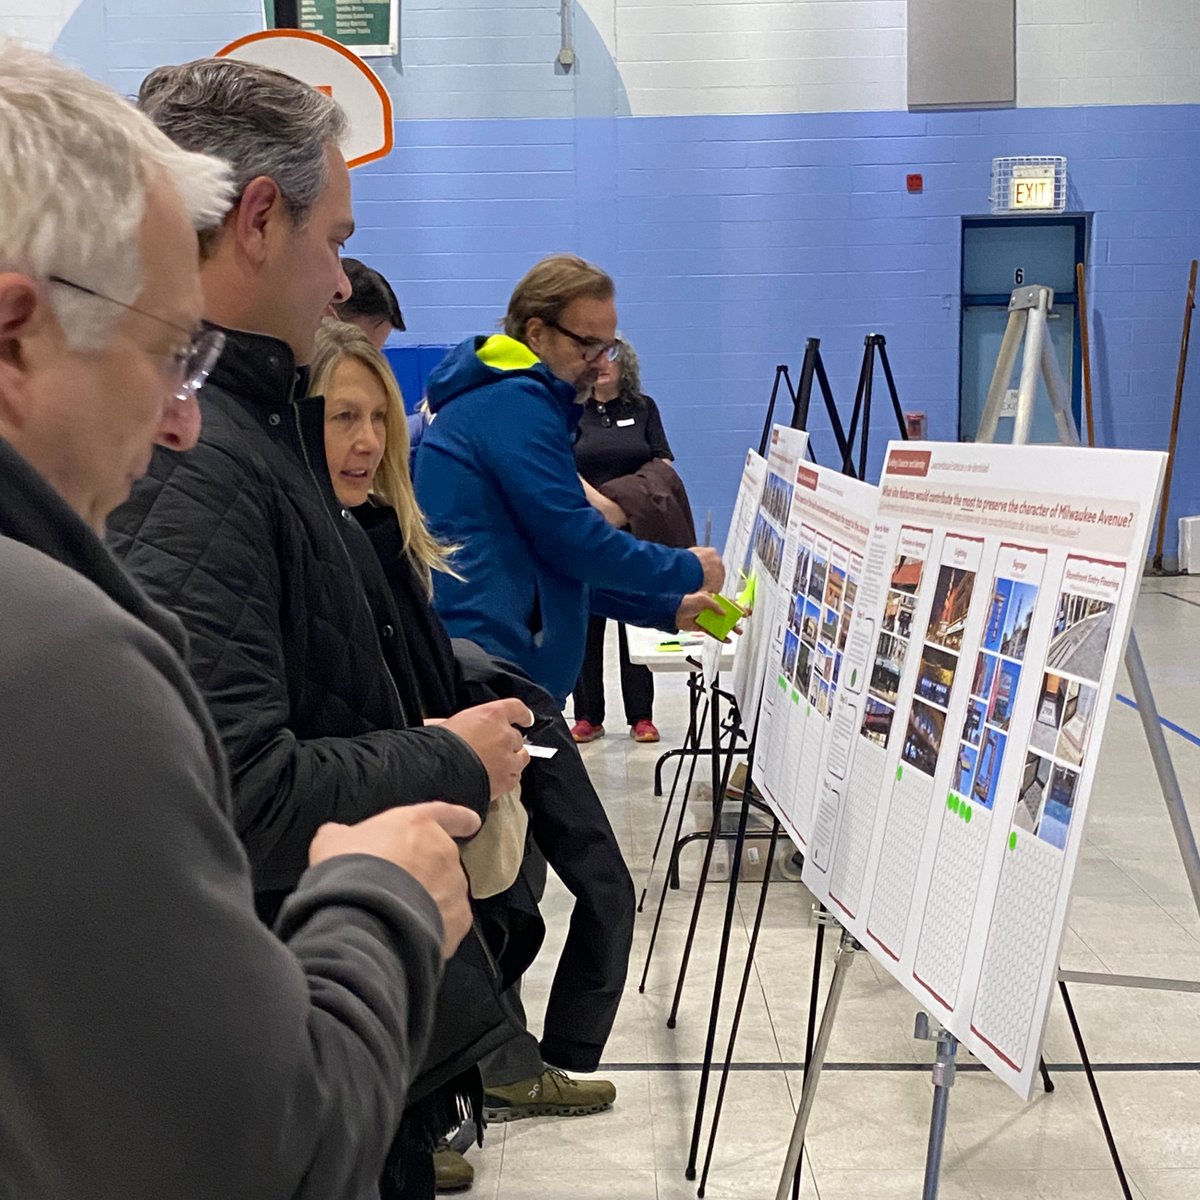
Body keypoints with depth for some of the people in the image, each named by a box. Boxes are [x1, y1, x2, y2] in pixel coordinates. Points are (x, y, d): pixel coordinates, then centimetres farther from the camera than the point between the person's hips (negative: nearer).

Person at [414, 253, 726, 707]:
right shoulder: (516, 401, -11)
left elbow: (558, 563, 24)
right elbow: (570, 537, -16)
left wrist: (668, 609, 18)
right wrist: (687, 570, -2)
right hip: (487, 661, -10)